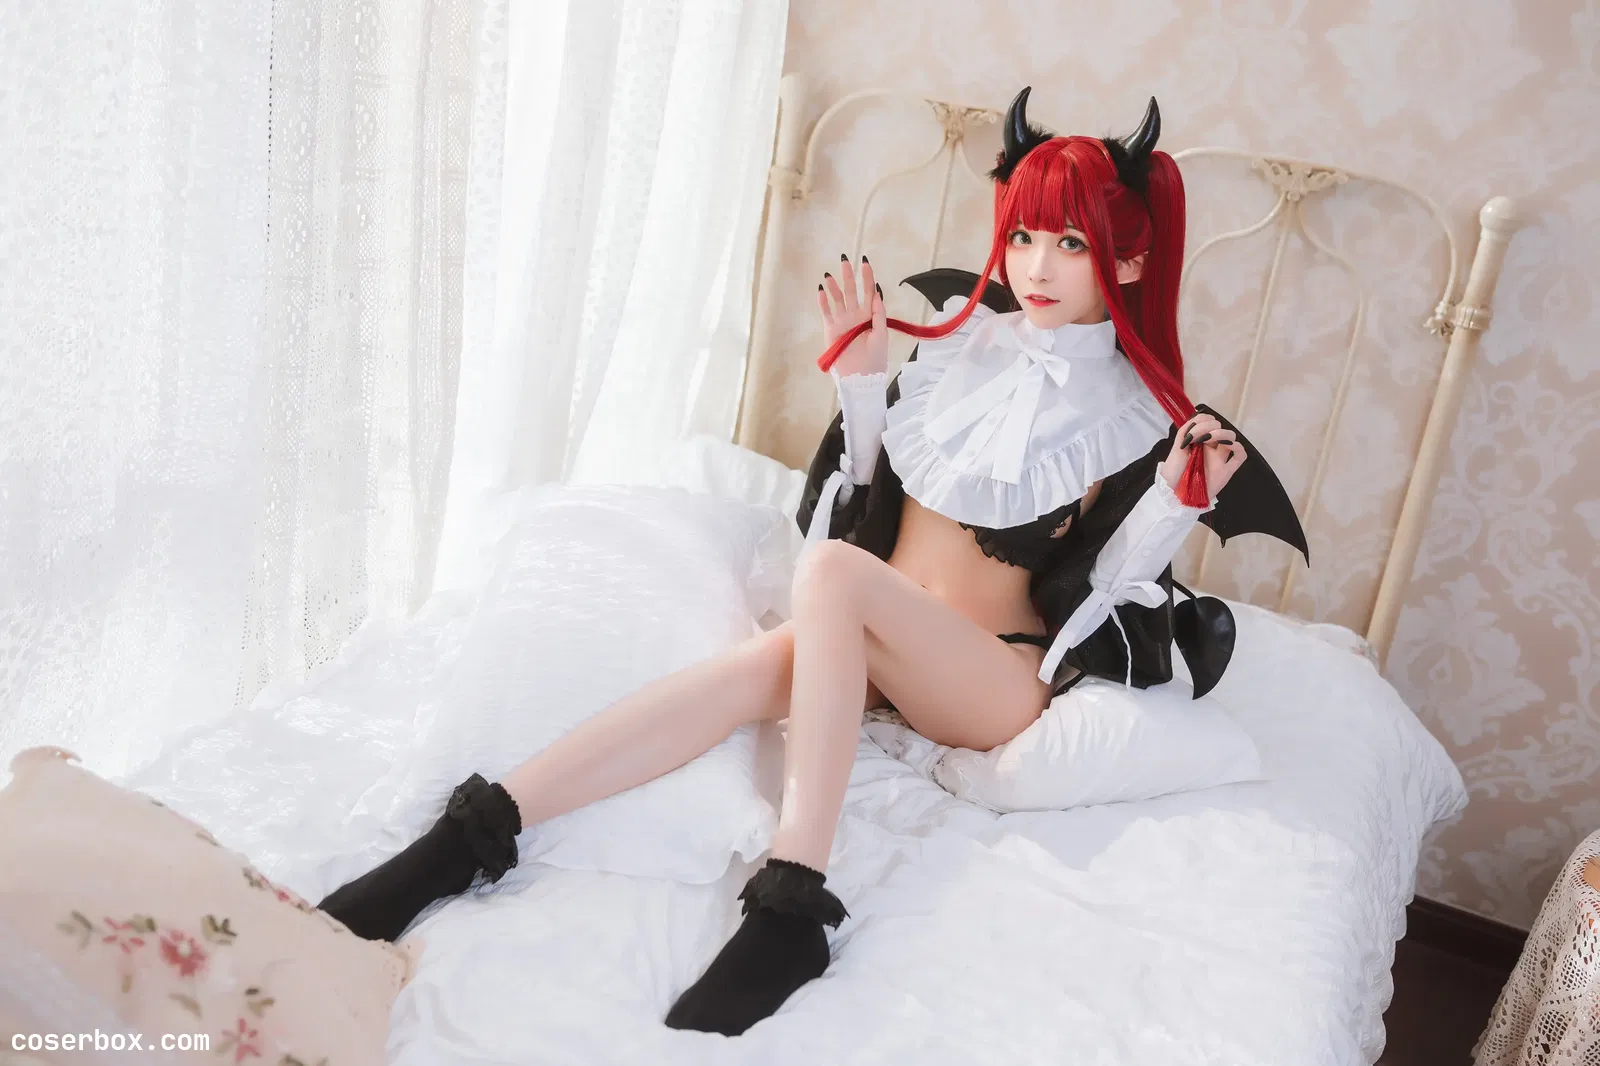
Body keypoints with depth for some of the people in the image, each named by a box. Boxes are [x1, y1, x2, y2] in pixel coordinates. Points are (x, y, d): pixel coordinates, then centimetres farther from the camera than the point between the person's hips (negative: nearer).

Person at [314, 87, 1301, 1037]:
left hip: (1004, 679, -3)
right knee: (767, 661, -31)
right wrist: (862, 371, 2)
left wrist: (1177, 503, -19)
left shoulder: (1139, 414, -5)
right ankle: (470, 837, -41)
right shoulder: (960, 342, 7)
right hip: (870, 645, 4)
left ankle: (793, 901, -41)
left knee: (833, 574, -33)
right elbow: (870, 488, 14)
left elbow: (1103, 593, -4)